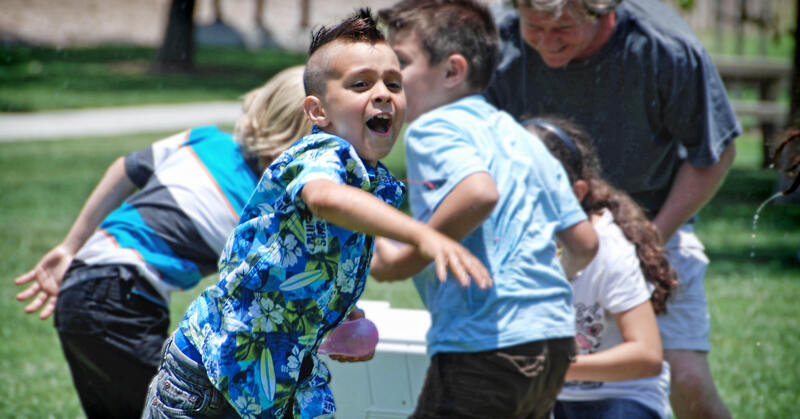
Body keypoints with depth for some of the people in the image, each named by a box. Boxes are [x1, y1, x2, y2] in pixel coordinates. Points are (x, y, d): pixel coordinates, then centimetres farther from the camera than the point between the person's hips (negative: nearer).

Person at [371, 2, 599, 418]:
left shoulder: (432, 129, -5)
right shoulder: (520, 135, 20)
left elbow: (479, 192, -26)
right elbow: (584, 242, 19)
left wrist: (406, 260, -17)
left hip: (485, 349, -9)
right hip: (556, 338, 9)